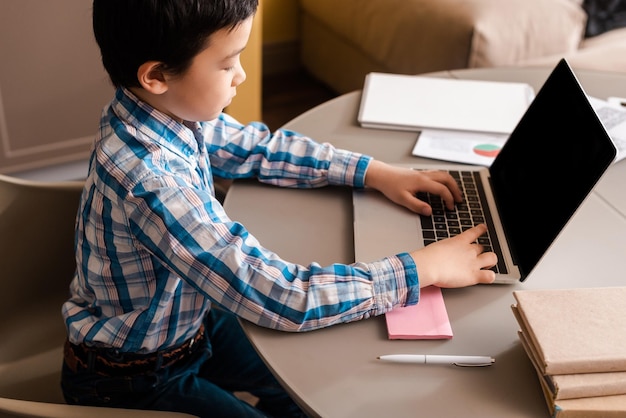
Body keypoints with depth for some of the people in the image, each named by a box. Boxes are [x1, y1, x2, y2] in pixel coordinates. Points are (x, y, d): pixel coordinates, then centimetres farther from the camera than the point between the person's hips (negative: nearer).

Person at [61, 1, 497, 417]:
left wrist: (375, 172, -4)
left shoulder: (170, 112, -13)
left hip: (188, 321, 7)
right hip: (134, 379, -7)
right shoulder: (151, 180, -38)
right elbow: (283, 298, -37)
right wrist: (422, 268, -28)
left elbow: (261, 147, 4)